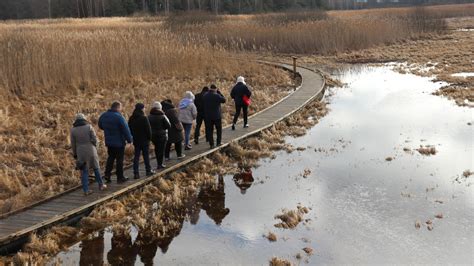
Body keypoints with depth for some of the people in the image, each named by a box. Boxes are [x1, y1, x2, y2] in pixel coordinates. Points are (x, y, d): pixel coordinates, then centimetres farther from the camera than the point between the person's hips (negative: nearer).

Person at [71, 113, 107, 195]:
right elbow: (94, 139, -8)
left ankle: (86, 190, 6)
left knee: (84, 171, 7)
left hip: (81, 152, 1)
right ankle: (101, 185, 25)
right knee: (96, 168, 16)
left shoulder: (73, 130, -2)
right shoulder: (89, 127, -7)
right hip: (91, 151, -1)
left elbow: (73, 144, 1)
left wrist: (75, 154, 10)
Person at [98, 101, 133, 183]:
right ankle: (120, 177, 9)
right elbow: (125, 129, -19)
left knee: (111, 158, 19)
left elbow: (100, 126, 18)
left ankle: (107, 174, 10)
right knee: (119, 159, 3)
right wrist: (129, 139, -8)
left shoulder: (103, 116, 2)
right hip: (119, 142, -6)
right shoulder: (119, 117, -21)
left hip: (109, 142, 6)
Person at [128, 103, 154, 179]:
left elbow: (130, 129, 9)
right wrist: (149, 138, -1)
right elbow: (148, 129, -14)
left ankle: (136, 173, 3)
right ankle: (148, 171, 19)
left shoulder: (131, 118, 2)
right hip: (144, 140, -5)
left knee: (136, 156, 7)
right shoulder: (144, 118, -17)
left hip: (136, 140, 5)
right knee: (146, 155, 8)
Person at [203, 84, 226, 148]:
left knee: (209, 130, 8)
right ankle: (218, 142, 14)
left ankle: (211, 144, 7)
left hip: (208, 116, 4)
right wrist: (219, 93, 0)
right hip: (217, 116, -3)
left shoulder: (205, 95, 1)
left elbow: (204, 105, 8)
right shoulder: (217, 95, -16)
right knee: (219, 129, 14)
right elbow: (223, 100, -4)